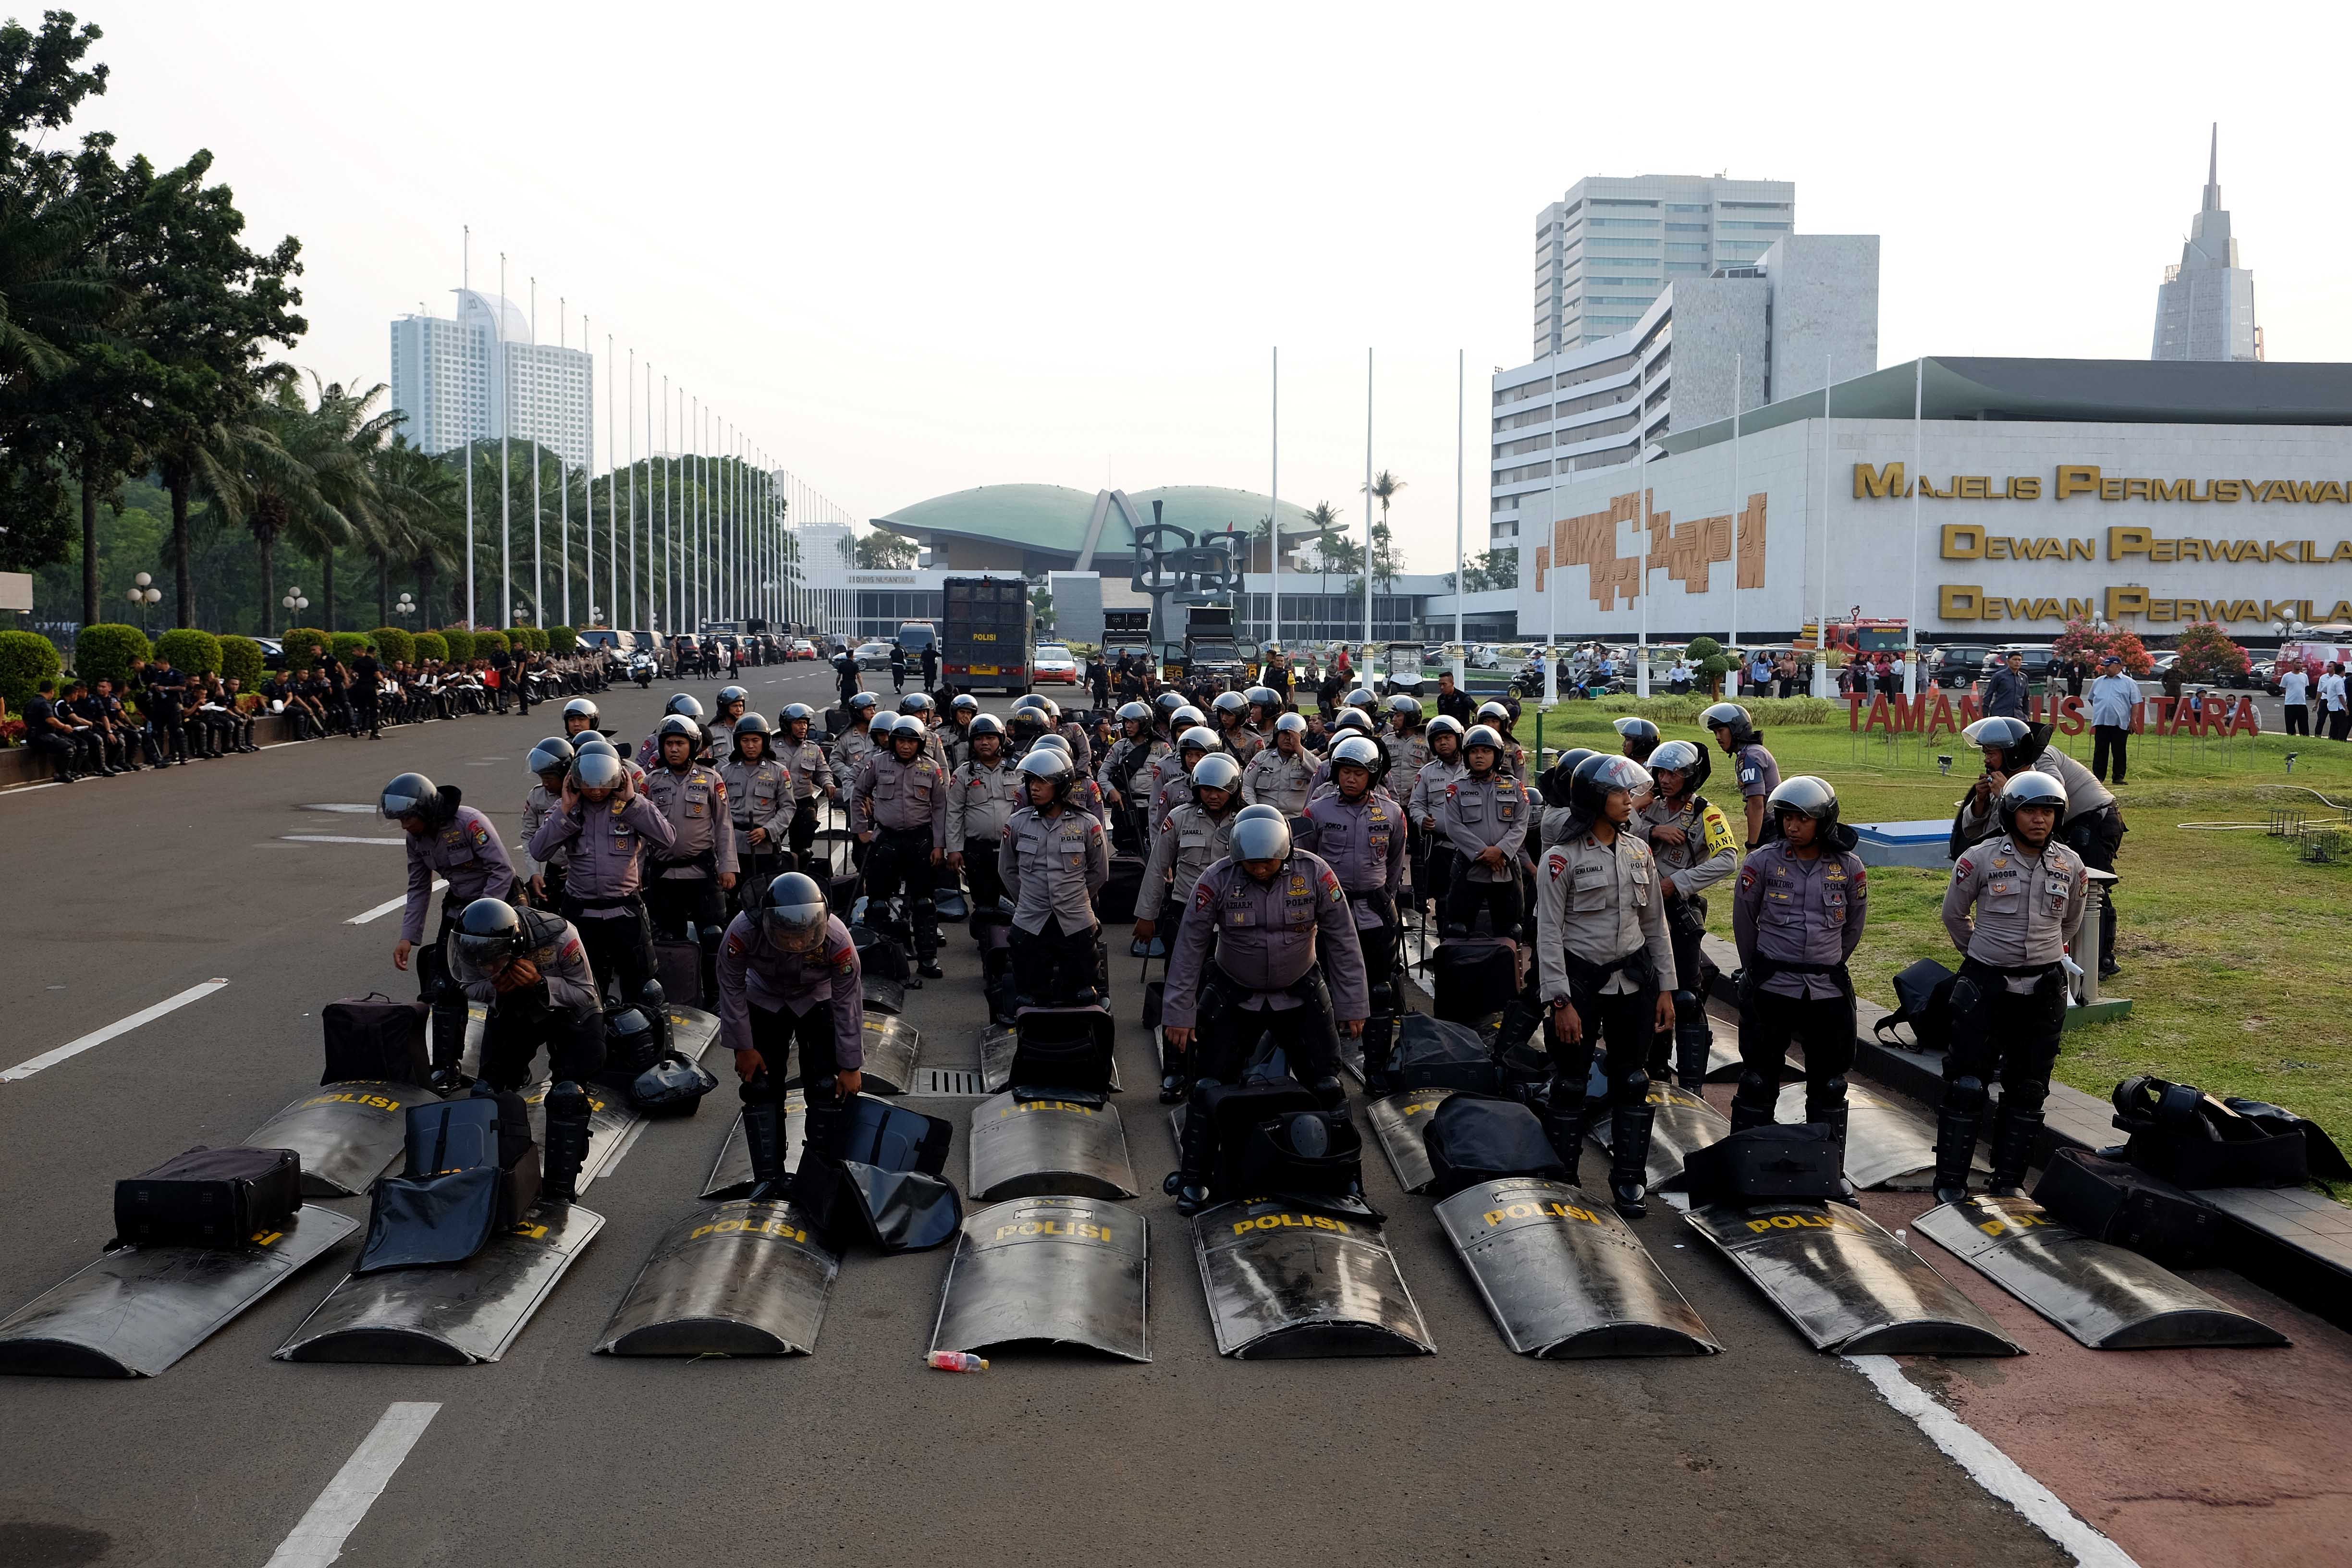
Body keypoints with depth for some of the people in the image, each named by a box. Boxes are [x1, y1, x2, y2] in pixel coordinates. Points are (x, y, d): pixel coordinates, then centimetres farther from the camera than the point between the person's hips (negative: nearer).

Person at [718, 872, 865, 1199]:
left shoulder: (837, 941, -36)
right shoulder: (744, 932, -37)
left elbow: (848, 1005, -21)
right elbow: (731, 989, -17)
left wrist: (851, 1066, -14)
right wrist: (743, 1047, -11)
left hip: (817, 1001, -1)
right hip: (764, 1001, 1)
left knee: (828, 1087, -10)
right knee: (760, 1088, -5)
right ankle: (769, 1178, 5)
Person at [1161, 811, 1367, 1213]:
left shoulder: (1315, 873, -18)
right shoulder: (1217, 880, -20)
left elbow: (1343, 941, -7)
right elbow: (1190, 946, -11)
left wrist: (1353, 1004, -5)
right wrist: (1179, 1013, -9)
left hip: (1300, 996, 1)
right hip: (1233, 995, 0)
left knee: (1327, 1086, 2)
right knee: (1209, 1087, -1)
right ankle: (1193, 1179, 13)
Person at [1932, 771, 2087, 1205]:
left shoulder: (2071, 866, 1)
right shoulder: (1981, 859, -9)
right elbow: (1953, 914, 7)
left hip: (2044, 987, 3)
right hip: (1986, 984, -3)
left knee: (2028, 1090, 8)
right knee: (1967, 1084, -3)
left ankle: (2008, 1180, 20)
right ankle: (1950, 1182, 6)